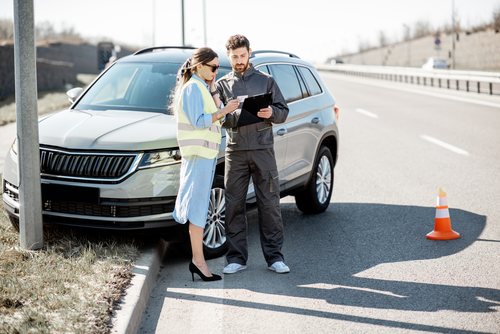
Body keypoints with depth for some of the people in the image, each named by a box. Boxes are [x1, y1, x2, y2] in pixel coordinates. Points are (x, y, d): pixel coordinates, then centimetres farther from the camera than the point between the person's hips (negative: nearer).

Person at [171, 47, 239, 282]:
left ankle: (197, 259, 11)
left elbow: (214, 118, 13)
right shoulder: (192, 88, -10)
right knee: (198, 205, -10)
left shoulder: (202, 88, 20)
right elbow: (198, 121, -19)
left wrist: (212, 89, 7)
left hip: (207, 152, 10)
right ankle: (198, 260, -9)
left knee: (199, 206, 9)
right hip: (198, 152, -10)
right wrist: (223, 112, -19)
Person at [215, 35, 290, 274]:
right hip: (235, 150, 1)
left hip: (263, 149, -1)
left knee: (269, 203, -1)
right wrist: (237, 114, -19)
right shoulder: (222, 85, 12)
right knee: (234, 205, 0)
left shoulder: (265, 80, 11)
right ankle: (236, 257, 8)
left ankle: (274, 256, 6)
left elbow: (283, 112, 8)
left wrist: (271, 113, -15)